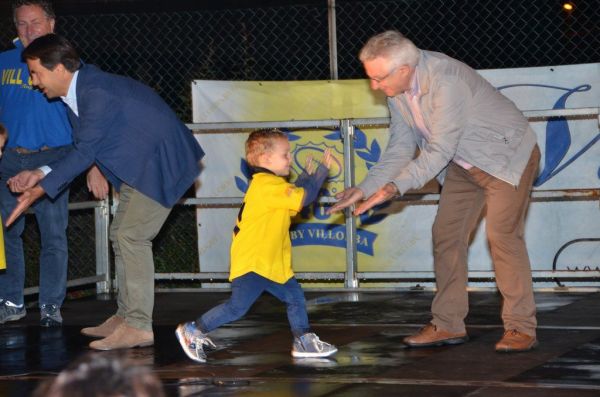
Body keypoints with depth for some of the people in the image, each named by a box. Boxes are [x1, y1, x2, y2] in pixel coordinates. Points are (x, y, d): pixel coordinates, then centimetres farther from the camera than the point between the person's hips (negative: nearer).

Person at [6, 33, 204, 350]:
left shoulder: (96, 92, -26)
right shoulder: (77, 94, 5)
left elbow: (85, 152, -25)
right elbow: (84, 152, 7)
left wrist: (39, 190, -22)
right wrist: (40, 175, -3)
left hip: (161, 161, -10)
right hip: (139, 164, 10)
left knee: (132, 235, -13)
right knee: (121, 234, 12)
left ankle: (138, 325, -10)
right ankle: (125, 316, 18)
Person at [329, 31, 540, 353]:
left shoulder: (445, 81, -33)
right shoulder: (397, 89, -7)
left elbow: (439, 151, -31)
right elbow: (400, 147, 0)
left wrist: (394, 187, -34)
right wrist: (365, 189, -10)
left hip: (507, 154, -8)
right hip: (462, 164, 8)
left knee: (502, 235, -15)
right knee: (446, 234, 3)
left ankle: (521, 327, -7)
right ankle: (448, 325, 8)